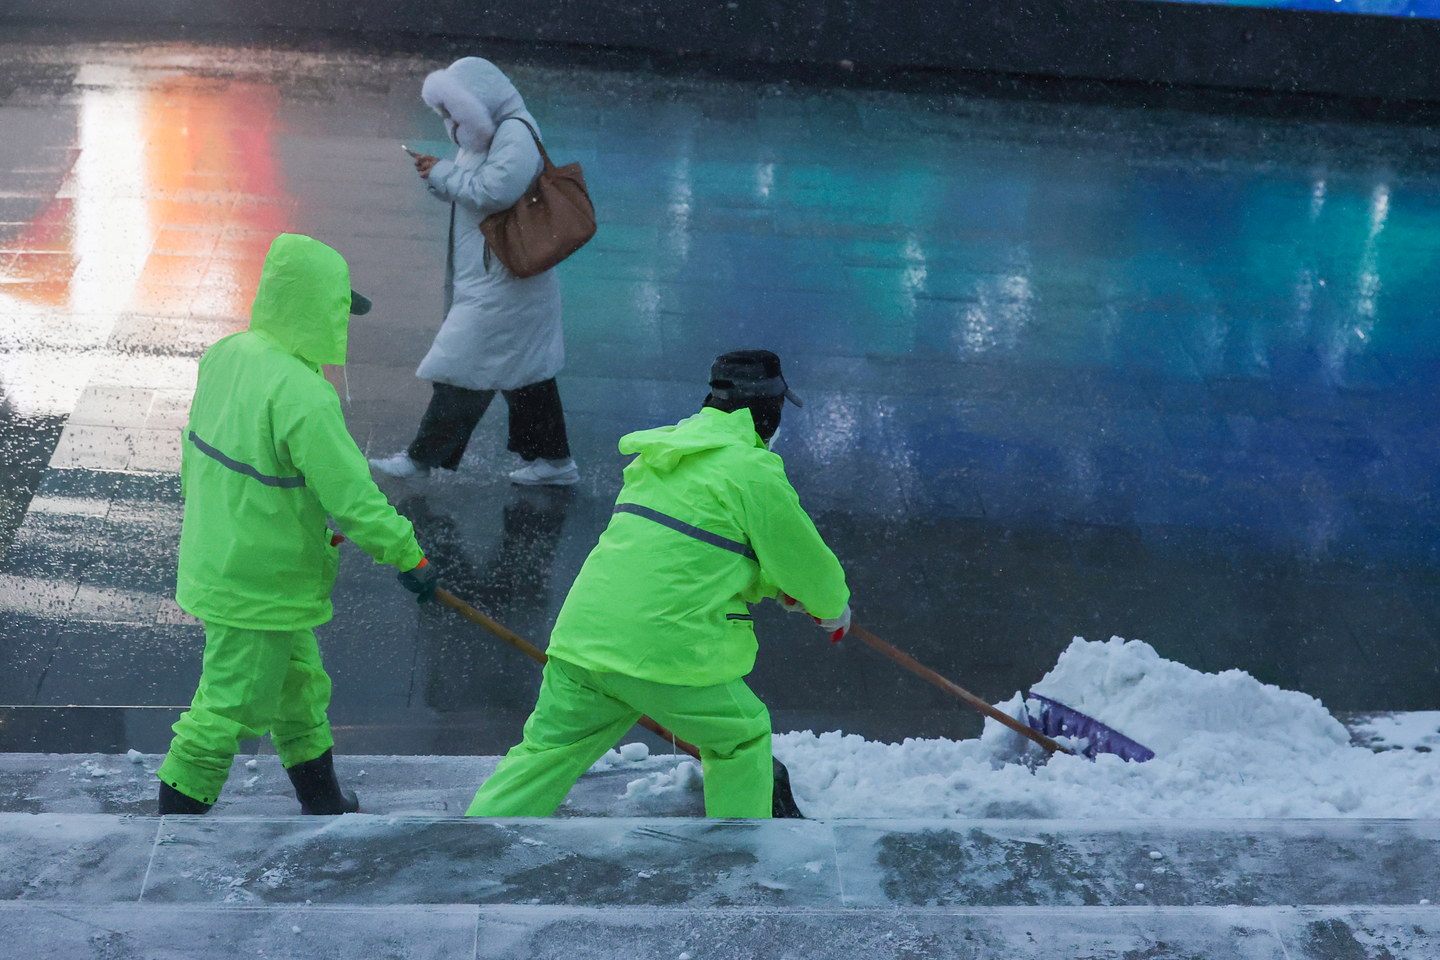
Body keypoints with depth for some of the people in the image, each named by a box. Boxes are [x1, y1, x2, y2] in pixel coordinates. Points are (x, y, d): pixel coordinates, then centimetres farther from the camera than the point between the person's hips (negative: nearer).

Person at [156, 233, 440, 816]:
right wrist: (408, 555, -12)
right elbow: (352, 496, -25)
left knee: (299, 688, 24)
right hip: (262, 588, -10)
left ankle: (325, 807, 40)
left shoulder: (228, 355, -2)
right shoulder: (302, 395, -29)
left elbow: (197, 459, 10)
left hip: (217, 561, 10)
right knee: (226, 712, 5)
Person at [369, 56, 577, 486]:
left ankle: (424, 458, 3)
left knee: (464, 368, -4)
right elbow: (468, 192, 19)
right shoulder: (487, 135, 14)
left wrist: (445, 173, -14)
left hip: (500, 285, -11)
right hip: (487, 277, 11)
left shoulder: (515, 135, -17)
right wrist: (438, 176, -1)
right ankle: (552, 459, 22)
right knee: (526, 368, 15)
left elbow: (493, 192, -27)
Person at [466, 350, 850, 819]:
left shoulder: (664, 453, 20)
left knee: (544, 754, 12)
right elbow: (800, 555, 3)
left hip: (583, 634, 7)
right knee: (743, 739, 15)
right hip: (669, 649, -7)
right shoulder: (752, 468, -6)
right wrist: (834, 605, 22)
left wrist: (779, 587, 31)